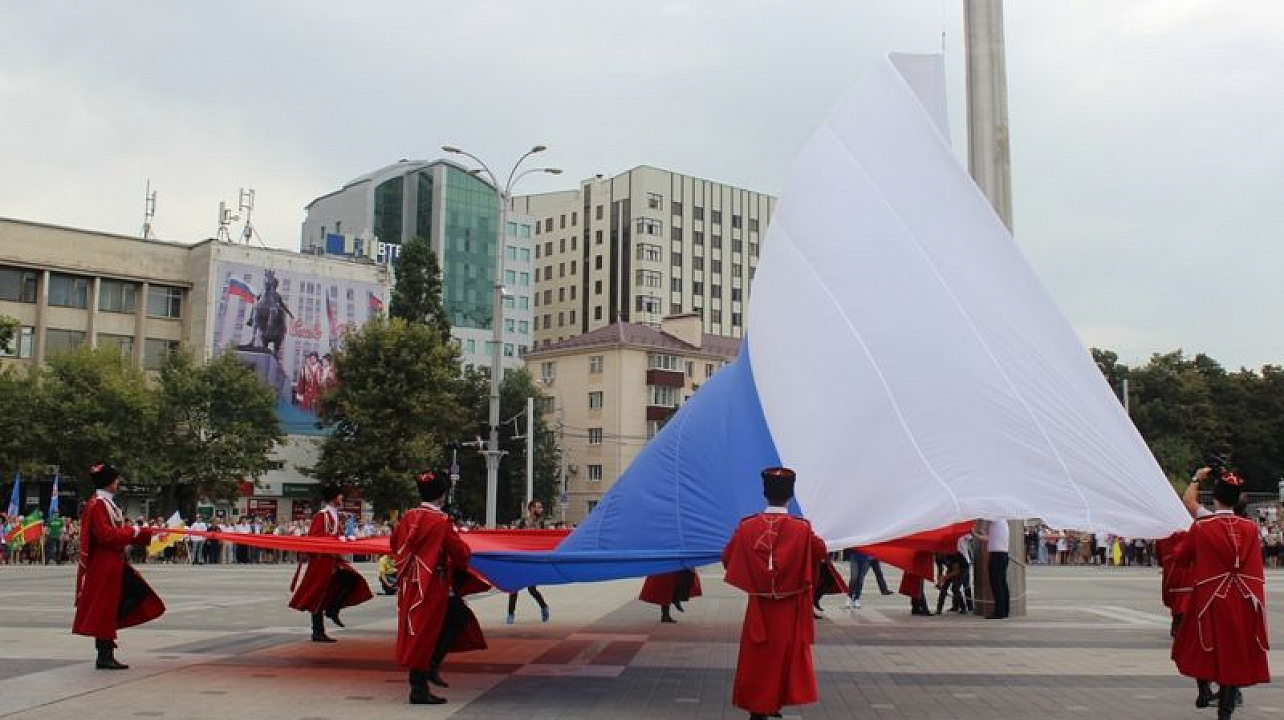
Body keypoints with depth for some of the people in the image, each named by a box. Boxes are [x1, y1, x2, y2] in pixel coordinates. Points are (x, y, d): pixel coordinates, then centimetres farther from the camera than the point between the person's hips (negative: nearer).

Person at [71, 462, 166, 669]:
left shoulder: (108, 504, 16)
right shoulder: (97, 505, -16)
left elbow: (118, 531, 20)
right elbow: (106, 535, -25)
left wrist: (149, 534, 16)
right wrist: (132, 531, -15)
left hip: (115, 564, 11)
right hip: (104, 565, -11)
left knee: (140, 592, 9)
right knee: (105, 610, -3)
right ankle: (104, 657, 5)